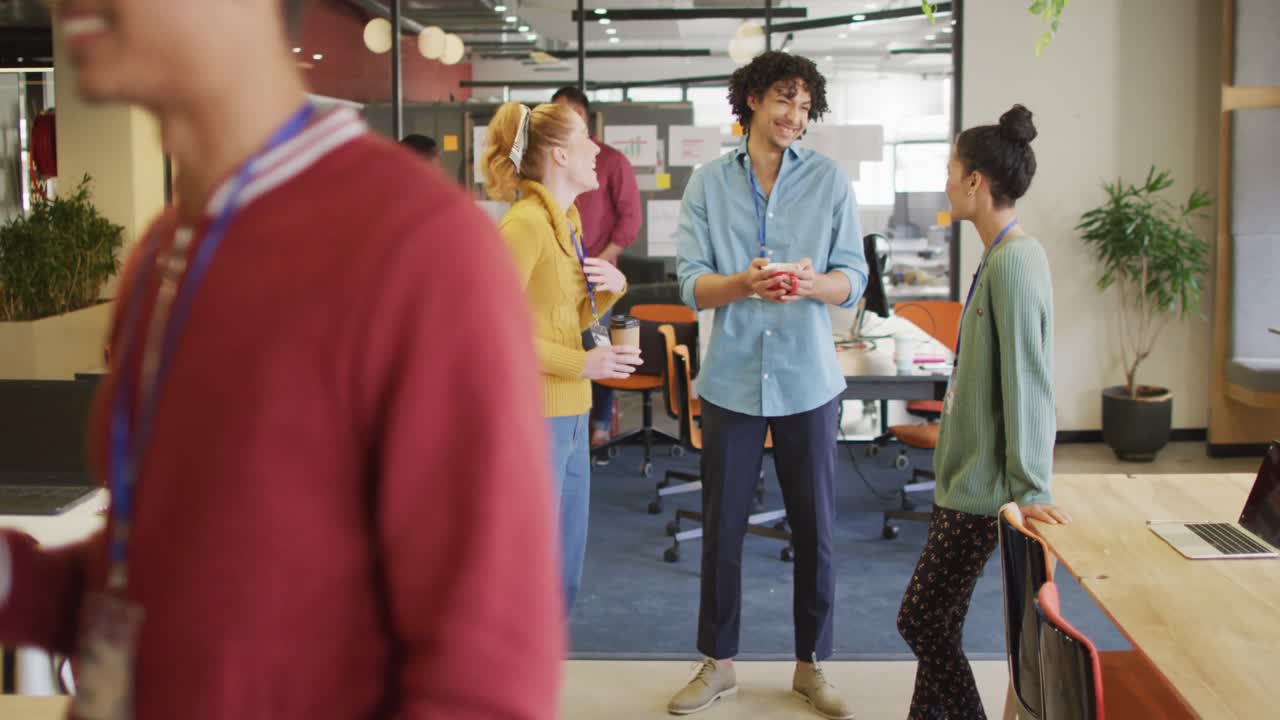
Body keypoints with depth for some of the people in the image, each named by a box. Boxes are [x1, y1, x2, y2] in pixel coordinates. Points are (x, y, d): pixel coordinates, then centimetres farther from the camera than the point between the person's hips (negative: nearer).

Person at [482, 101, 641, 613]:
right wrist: (583, 365, -18)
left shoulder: (565, 222, 13)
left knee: (565, 572, 17)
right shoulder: (526, 223, -15)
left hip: (568, 416, 9)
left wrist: (612, 287, 2)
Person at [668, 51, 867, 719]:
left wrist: (811, 283, -25)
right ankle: (717, 662, 24)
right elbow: (692, 285, -6)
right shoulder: (708, 183, 2)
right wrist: (743, 284, -26)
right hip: (732, 379, 0)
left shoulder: (830, 180, 1)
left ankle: (811, 664, 24)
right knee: (721, 526, 8)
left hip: (807, 380, 0)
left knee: (814, 527, 7)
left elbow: (853, 279, -3)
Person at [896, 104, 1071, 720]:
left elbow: (1027, 381, -21)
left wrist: (1030, 488, -20)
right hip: (967, 473, 10)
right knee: (935, 624, 15)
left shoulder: (1014, 261, -19)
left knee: (922, 621, -3)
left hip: (982, 484, -10)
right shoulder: (1003, 255, 10)